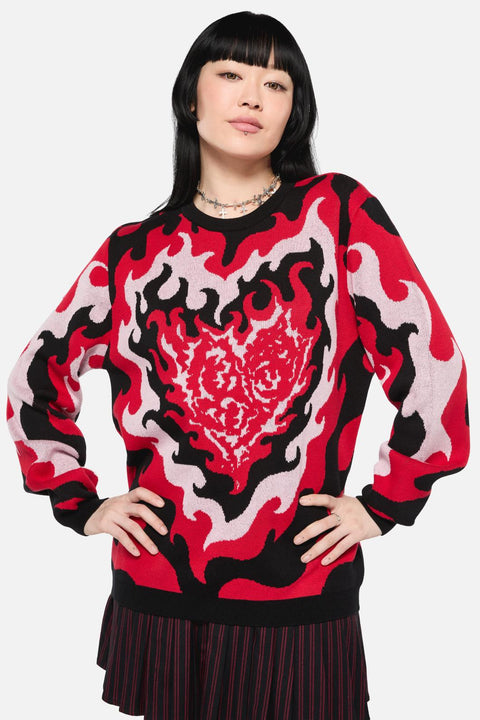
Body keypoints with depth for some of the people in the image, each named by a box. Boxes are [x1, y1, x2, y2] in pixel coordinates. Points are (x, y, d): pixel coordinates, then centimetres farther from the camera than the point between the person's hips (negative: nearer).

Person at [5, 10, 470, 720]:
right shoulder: (135, 250, 4)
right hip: (159, 597, 2)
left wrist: (385, 502, 0)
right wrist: (80, 502, 7)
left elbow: (433, 368, -3)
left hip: (302, 604, -1)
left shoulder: (339, 213, -2)